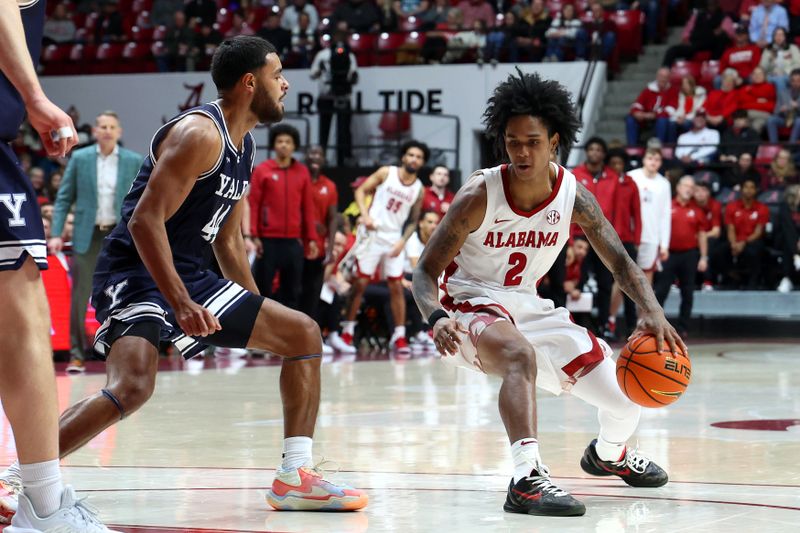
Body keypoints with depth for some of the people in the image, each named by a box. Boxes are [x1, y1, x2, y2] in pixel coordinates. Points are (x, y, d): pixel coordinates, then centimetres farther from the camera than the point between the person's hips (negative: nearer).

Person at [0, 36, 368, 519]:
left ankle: (296, 477, 9)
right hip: (136, 273, -10)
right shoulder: (199, 133, -16)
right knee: (133, 388, -32)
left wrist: (258, 312, 23)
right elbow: (145, 220, -24)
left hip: (188, 276, 10)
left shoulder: (245, 145, 13)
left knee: (304, 334, 9)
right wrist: (181, 304, -30)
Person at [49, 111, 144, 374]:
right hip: (87, 236, 0)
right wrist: (56, 233, -4)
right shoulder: (80, 158, 3)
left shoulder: (134, 162, 3)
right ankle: (77, 354, 2)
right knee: (80, 295, -4)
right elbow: (64, 198, 4)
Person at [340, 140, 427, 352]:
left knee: (396, 286, 1)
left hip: (394, 239, 3)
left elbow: (413, 220, 9)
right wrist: (365, 215, -16)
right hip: (371, 234, -3)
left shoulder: (419, 189, 3)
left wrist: (402, 241, -6)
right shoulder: (386, 173, -4)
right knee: (361, 283, -1)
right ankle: (347, 330, 8)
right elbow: (361, 190, -1)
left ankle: (399, 335, 5)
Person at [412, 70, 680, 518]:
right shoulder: (480, 195, -20)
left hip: (530, 308, 5)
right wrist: (437, 318, -39)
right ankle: (527, 480, -51)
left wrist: (652, 310, -24)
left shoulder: (573, 196, -9)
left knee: (628, 399, 3)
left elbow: (619, 260, -4)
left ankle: (609, 454, 40)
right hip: (473, 304, -5)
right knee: (521, 356, -41)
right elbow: (427, 270, -17)